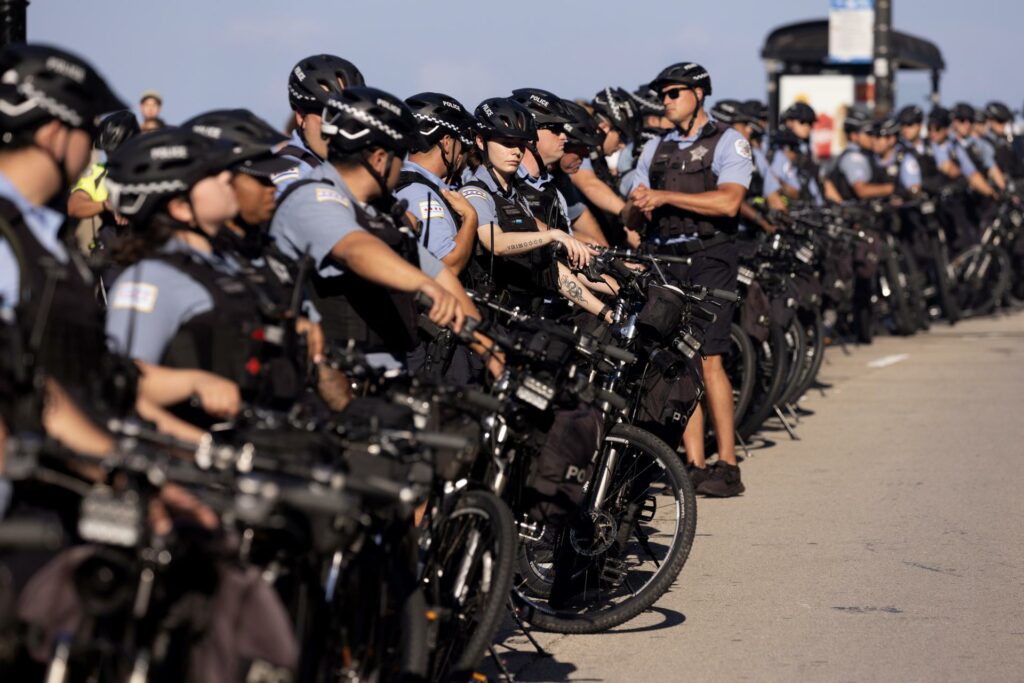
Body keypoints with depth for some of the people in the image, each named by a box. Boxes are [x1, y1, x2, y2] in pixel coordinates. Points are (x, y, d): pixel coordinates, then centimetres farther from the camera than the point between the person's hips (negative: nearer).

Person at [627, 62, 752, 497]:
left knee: (707, 360, -13)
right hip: (664, 260, 5)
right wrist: (638, 203, -7)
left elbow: (728, 201, -13)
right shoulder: (656, 149, 21)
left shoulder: (728, 142, 3)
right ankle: (694, 466, 2)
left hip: (708, 257, -5)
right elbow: (635, 210, 18)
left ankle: (727, 466, -9)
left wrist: (665, 196, -13)